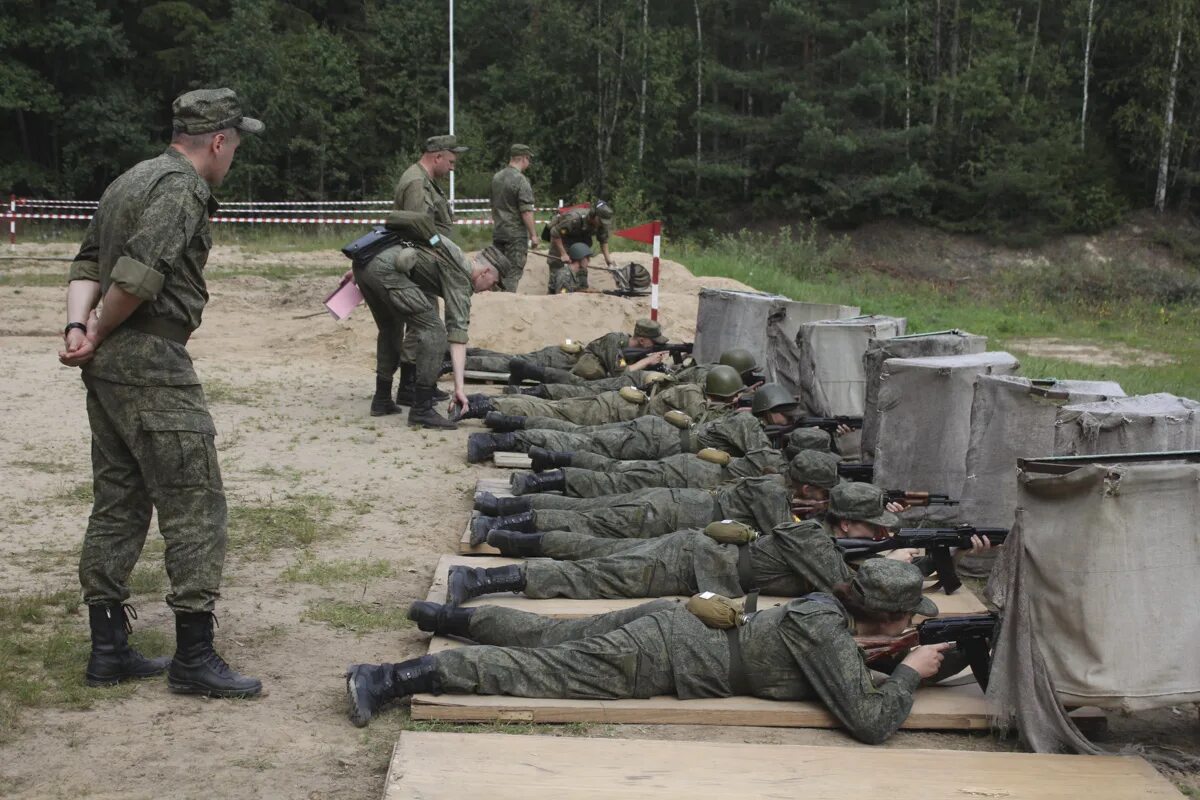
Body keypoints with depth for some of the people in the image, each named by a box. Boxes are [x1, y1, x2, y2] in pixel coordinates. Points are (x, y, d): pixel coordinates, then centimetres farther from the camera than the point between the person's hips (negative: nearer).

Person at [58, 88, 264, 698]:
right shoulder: (183, 187, -12)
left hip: (108, 366, 10)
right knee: (195, 508, -4)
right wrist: (97, 335, -9)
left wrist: (78, 327, -2)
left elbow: (87, 262, 13)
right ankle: (193, 658, 0)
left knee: (117, 506, 14)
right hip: (152, 364, -10)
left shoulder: (129, 182, 19)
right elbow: (138, 274, -23)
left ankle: (108, 650, 20)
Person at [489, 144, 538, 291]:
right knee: (513, 272, -3)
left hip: (497, 233, 7)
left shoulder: (496, 177, 9)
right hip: (516, 234, -7)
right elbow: (526, 212, -18)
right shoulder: (520, 180, -15)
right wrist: (533, 235, -13)